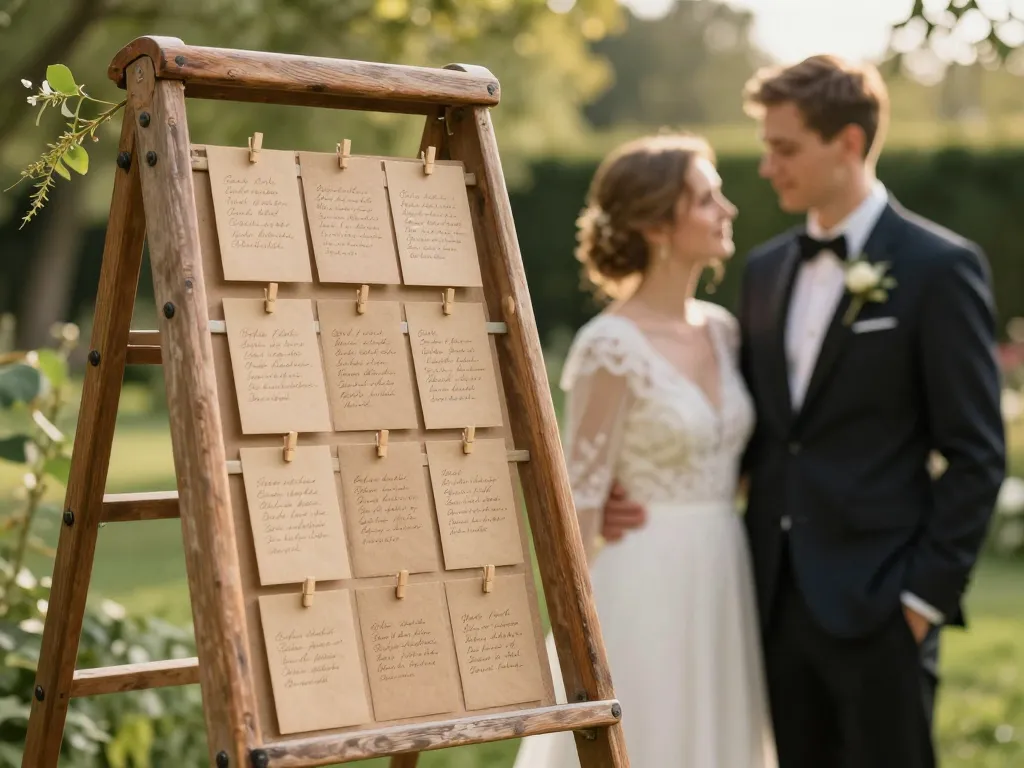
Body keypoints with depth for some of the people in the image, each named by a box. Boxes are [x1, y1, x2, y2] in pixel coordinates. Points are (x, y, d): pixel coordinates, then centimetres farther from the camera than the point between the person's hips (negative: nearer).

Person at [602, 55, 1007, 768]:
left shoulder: (940, 267, -7)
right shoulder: (767, 267, 12)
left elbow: (976, 453, -8)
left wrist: (927, 594, -12)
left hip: (877, 602, -6)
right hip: (779, 598, 6)